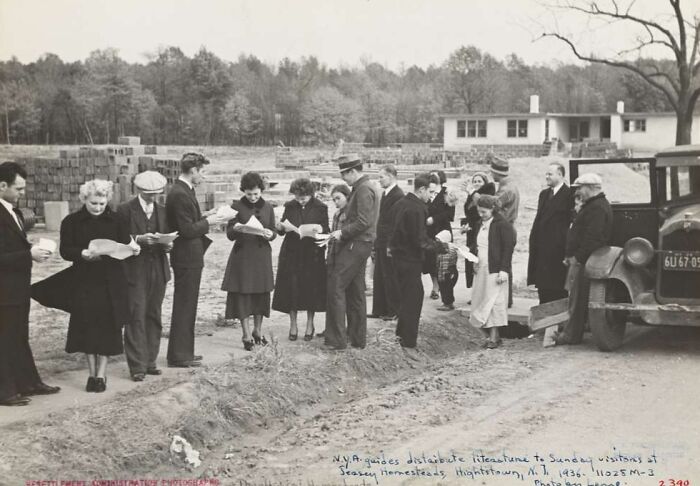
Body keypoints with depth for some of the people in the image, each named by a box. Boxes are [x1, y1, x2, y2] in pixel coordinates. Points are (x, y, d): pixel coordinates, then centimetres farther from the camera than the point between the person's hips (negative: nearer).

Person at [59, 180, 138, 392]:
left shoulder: (115, 220, 3)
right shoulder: (72, 222, -1)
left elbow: (124, 244, 3)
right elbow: (65, 251, -7)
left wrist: (132, 248, -19)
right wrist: (84, 254, -24)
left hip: (111, 283, 1)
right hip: (84, 281, -1)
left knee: (107, 328, 2)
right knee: (88, 327, 2)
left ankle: (101, 374, 10)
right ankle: (92, 373, 15)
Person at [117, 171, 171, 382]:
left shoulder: (162, 211, 13)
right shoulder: (125, 210, -3)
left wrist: (167, 244, -5)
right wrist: (139, 239, -20)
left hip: (158, 271, 5)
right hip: (135, 271, -5)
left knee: (154, 317, 10)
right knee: (136, 318, -8)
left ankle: (150, 361, 18)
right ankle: (137, 366, -4)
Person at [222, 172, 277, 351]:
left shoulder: (267, 207, 6)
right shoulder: (237, 207, -3)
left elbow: (274, 232, 9)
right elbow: (229, 234, -4)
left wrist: (270, 234, -15)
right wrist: (236, 229, -27)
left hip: (262, 255, 3)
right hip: (242, 255, -3)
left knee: (262, 294, 7)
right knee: (243, 294, -3)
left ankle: (257, 331, 21)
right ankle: (247, 335, 3)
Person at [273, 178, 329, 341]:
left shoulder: (320, 208, -3)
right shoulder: (290, 206, 3)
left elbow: (326, 231, -1)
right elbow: (283, 229, 9)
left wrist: (321, 230, -23)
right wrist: (280, 228, -13)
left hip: (312, 254, -2)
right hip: (292, 253, 2)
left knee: (311, 288, 3)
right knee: (292, 289, 1)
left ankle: (310, 325, 17)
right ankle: (293, 325, 13)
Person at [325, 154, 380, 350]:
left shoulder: (364, 190, -15)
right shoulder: (362, 187, 17)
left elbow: (363, 222, -22)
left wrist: (342, 232, -15)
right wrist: (343, 233, 11)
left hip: (356, 245, -11)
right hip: (358, 245, 11)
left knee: (336, 287, -9)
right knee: (355, 292, 14)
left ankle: (337, 339, -7)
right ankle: (357, 338, 20)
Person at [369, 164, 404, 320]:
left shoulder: (398, 195, -16)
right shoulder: (385, 193, 14)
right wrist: (377, 240, 14)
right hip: (381, 243, 9)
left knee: (390, 278, 0)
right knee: (379, 277, 12)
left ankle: (394, 311, 9)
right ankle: (379, 309, 19)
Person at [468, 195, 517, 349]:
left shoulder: (502, 225, -10)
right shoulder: (480, 225, 15)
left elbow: (508, 248, -13)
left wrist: (504, 270, -18)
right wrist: (472, 253, 4)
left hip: (495, 270, -8)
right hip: (481, 269, 8)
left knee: (493, 301, -6)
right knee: (480, 300, 5)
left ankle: (494, 337, 0)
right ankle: (492, 334, 13)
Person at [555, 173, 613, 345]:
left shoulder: (597, 208, -16)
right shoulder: (592, 206, 21)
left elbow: (593, 238, -24)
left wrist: (577, 258, -20)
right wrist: (571, 256, 16)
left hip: (584, 262, -11)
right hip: (580, 260, 11)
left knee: (578, 299, -5)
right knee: (576, 298, 12)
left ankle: (571, 335, 0)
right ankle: (569, 332, 17)